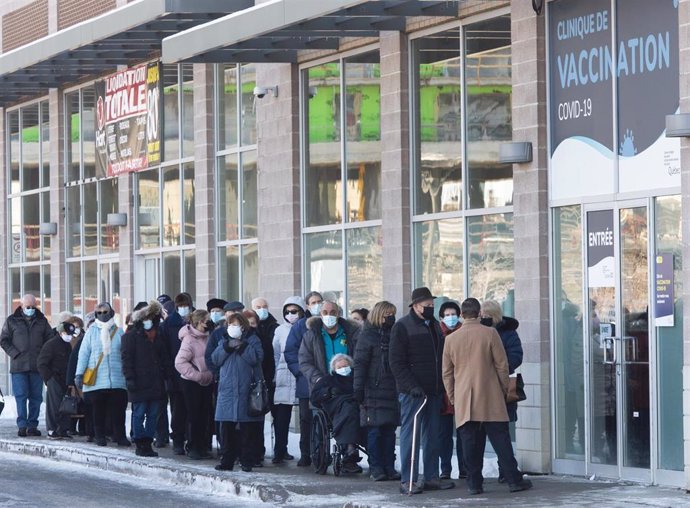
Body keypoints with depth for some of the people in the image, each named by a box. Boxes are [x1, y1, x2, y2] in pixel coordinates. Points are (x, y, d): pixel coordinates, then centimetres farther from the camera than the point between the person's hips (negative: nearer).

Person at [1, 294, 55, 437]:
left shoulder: (42, 321, 11)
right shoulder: (12, 321, 6)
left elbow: (50, 339, 14)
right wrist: (15, 354, -7)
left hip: (37, 365, 2)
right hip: (19, 366, -2)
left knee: (36, 397, 2)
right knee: (21, 396, -8)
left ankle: (32, 425, 8)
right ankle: (22, 425, -6)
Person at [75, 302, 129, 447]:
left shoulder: (118, 332, 8)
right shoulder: (91, 332, 6)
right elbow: (83, 353, 4)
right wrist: (79, 374, -3)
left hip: (117, 380, 0)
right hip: (96, 380, 0)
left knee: (118, 409, -4)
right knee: (98, 410, 3)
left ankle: (119, 436, 2)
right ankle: (100, 436, 12)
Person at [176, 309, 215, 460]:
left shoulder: (207, 338, 7)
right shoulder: (189, 339, -15)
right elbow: (180, 363, -20)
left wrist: (211, 375, 5)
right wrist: (198, 375, -18)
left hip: (207, 383, 6)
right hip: (191, 384, -6)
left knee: (204, 415, 9)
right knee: (194, 415, 0)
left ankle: (202, 447, 16)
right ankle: (193, 448, 8)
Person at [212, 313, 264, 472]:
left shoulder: (252, 339, 4)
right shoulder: (224, 340, 15)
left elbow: (257, 357, -11)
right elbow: (216, 359, 3)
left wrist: (242, 346, -16)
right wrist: (227, 346, -11)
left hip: (246, 389, -3)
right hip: (227, 389, 3)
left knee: (248, 429, -2)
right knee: (227, 427, 3)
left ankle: (247, 461, 3)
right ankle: (227, 460, 9)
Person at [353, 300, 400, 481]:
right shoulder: (368, 335, -3)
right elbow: (360, 363, -7)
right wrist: (359, 388, -14)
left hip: (392, 390, 5)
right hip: (374, 390, -5)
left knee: (390, 430, 6)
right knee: (374, 430, -3)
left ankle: (389, 467, 10)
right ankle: (375, 468, 2)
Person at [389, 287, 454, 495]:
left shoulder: (434, 325, 16)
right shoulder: (402, 327, -7)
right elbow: (396, 362, -11)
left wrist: (444, 384, 15)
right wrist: (412, 386, -20)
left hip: (434, 391, 7)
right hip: (412, 391, -7)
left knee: (432, 435, 9)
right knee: (410, 434, -6)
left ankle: (431, 477, 15)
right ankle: (408, 481, -5)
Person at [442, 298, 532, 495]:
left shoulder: (451, 339, 2)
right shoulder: (490, 334, -5)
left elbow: (447, 373, 9)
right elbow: (502, 365, -1)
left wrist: (452, 398, 19)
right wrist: (504, 389, 12)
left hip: (463, 402, 2)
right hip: (491, 399, -2)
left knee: (470, 443, 4)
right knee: (500, 440, 1)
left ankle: (474, 483, 4)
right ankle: (514, 480, 2)